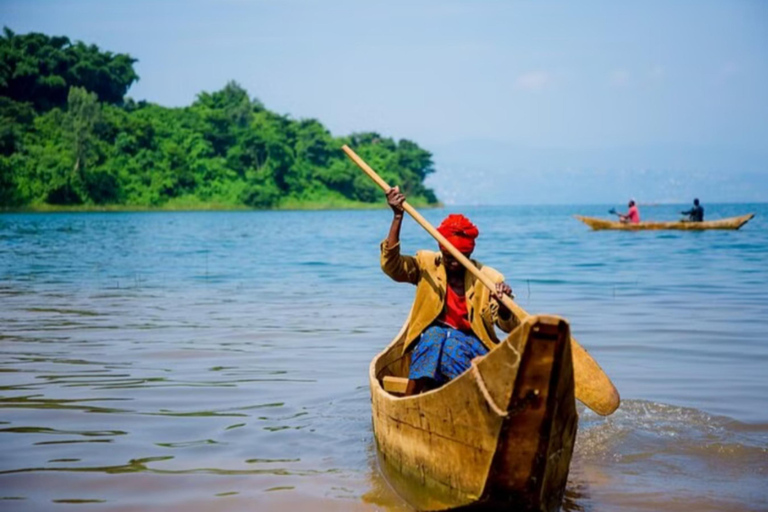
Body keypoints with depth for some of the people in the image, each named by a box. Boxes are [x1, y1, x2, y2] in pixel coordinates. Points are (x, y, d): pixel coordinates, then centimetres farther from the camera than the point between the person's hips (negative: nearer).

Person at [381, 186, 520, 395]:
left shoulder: (487, 278, -3)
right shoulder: (426, 264, 2)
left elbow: (510, 326, -7)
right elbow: (391, 265, -16)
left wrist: (503, 303, -31)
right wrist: (398, 216, -22)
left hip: (473, 343, -1)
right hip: (432, 338, 1)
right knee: (434, 337, -35)